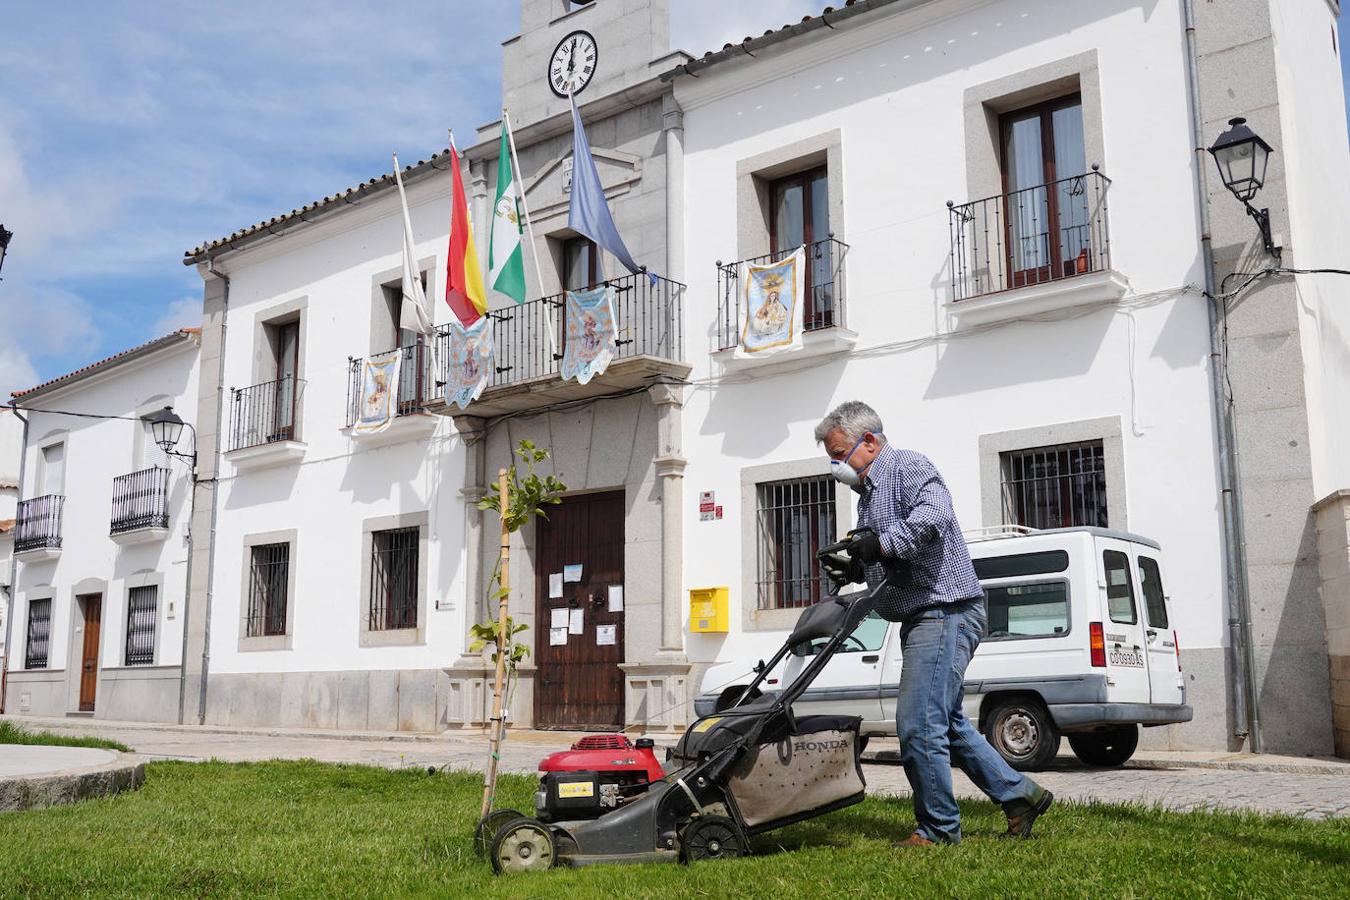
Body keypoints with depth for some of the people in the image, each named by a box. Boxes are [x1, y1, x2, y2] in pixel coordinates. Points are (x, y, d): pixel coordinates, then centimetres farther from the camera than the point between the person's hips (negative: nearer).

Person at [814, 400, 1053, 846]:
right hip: (924, 619, 11)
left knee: (918, 725, -9)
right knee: (947, 724, 16)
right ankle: (1019, 794, 25)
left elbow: (934, 514, -30)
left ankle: (938, 829, 2)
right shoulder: (870, 492, 21)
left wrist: (881, 544, -30)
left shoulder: (909, 467, -9)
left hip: (944, 613, -11)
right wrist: (855, 570, 7)